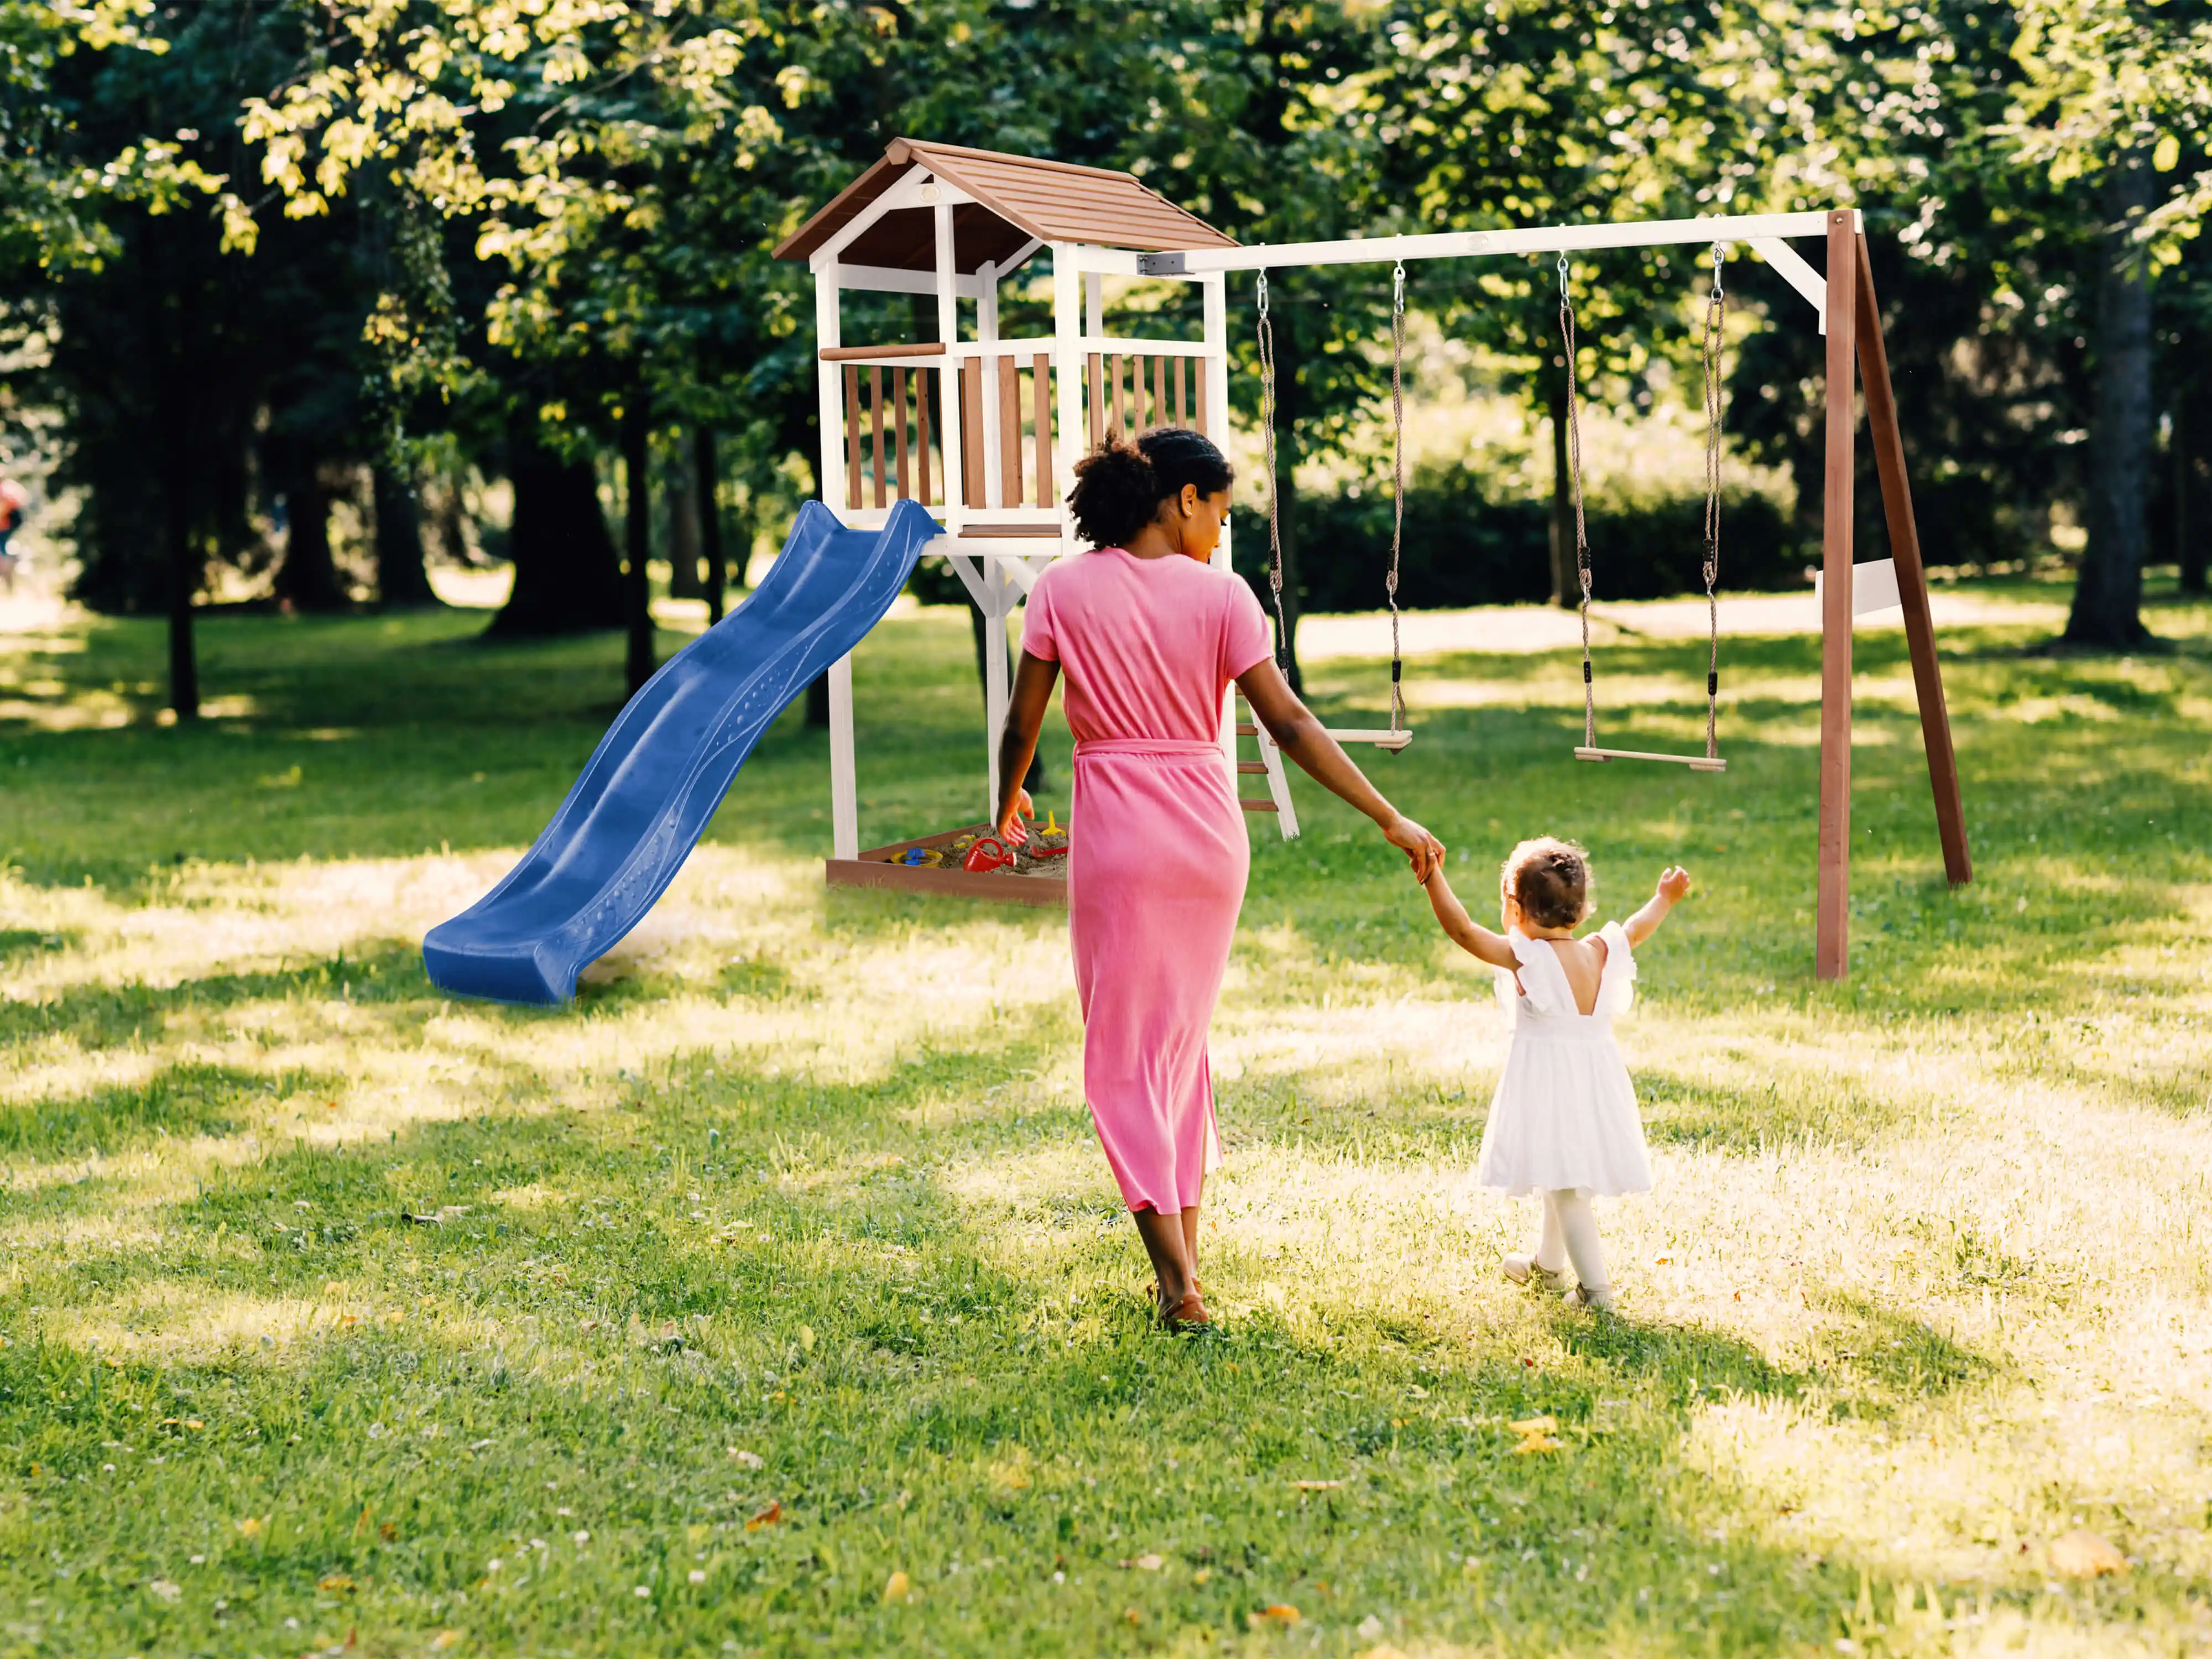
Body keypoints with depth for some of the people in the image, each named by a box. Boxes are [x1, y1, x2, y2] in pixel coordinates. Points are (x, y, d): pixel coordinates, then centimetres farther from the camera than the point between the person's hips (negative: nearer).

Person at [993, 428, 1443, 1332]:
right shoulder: (1220, 595, -3)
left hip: (1116, 833, -2)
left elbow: (1022, 723, 0)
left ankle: (1179, 1283, -5)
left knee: (1124, 1054, 4)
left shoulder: (1064, 590, -3)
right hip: (1209, 831, 2)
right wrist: (1391, 821, -3)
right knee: (1183, 1038, 18)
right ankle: (1184, 1259, 22)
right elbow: (1289, 724, -7)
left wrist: (1008, 802, 21)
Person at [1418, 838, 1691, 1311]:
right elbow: (1636, 930, 20)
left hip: (1548, 1084, -7)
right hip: (1596, 1082, 7)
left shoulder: (1525, 957, -17)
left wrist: (1433, 877, -23)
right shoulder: (1601, 953, 1)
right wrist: (1664, 900, 37)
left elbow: (1463, 930, -23)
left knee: (1564, 1186, -3)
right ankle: (1546, 1264, 43)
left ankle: (1596, 1287, -6)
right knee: (1564, 1181, 24)